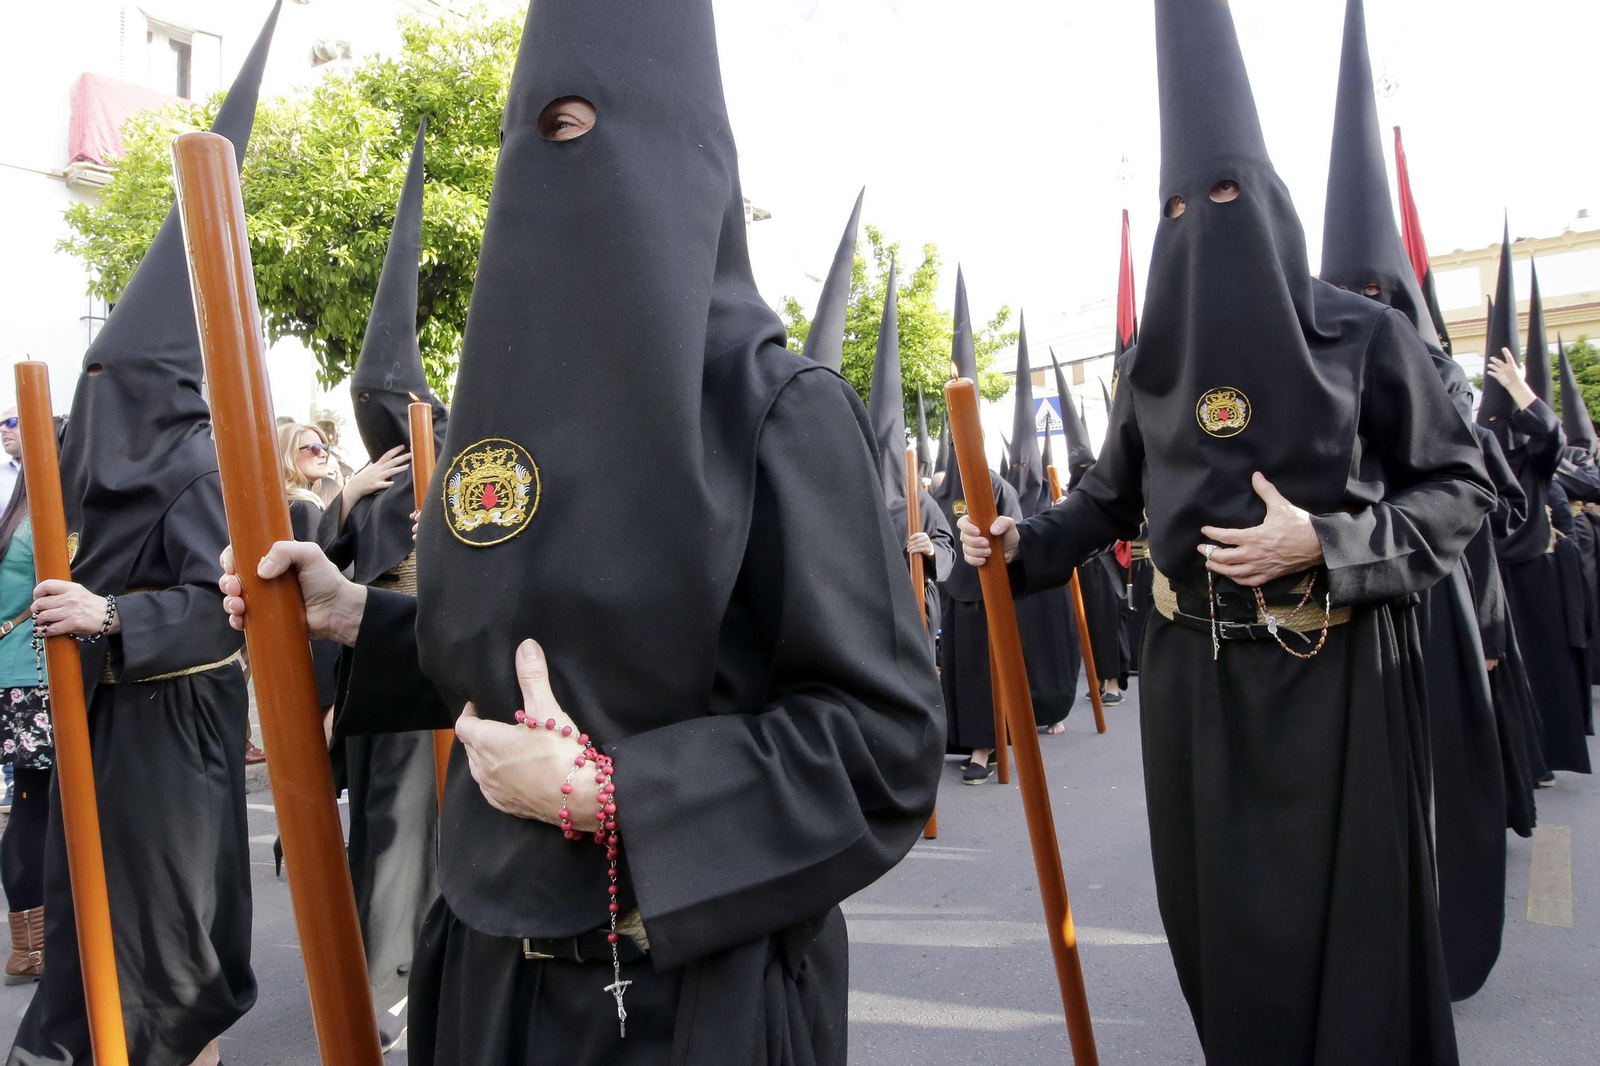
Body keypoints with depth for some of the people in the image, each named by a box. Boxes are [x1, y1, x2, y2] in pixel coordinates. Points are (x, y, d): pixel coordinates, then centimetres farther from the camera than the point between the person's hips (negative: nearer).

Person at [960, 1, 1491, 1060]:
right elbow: (1111, 497, 15)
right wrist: (1022, 543, -1)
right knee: (1222, 913, 11)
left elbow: (1461, 486, -3)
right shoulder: (1156, 362, 7)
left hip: (1338, 672, -3)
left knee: (1347, 916, 3)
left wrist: (1325, 545, -17)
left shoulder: (1365, 334, -4)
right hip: (1195, 674, 4)